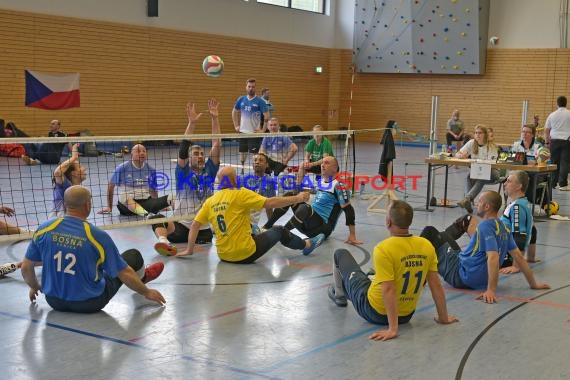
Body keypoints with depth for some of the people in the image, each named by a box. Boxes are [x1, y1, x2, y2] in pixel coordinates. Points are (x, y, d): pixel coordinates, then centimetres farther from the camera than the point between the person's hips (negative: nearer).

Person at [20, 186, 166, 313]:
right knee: (133, 256, 12)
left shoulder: (44, 229, -11)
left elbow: (26, 267, 0)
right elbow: (124, 274, -14)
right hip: (90, 304, -4)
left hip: (54, 301, 4)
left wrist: (34, 287, 21)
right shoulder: (98, 236, -21)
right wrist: (147, 292, 3)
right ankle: (142, 276, 47)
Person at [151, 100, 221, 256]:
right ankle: (163, 240, -55)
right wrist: (191, 123, -21)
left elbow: (216, 146, 2)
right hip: (181, 226, -4)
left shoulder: (208, 170, 11)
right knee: (156, 218, -30)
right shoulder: (183, 171, 4)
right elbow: (183, 148, -11)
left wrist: (215, 119, -6)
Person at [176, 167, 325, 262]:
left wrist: (189, 250, 10)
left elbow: (195, 225, 2)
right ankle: (307, 245, 39)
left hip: (223, 255, 6)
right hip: (246, 254, -6)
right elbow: (270, 203, -15)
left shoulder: (210, 201, 2)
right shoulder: (240, 194, -13)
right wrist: (297, 198, -7)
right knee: (279, 231, 16)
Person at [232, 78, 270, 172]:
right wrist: (236, 126, 13)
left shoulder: (260, 101, -7)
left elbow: (267, 116, -10)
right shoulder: (241, 99, 7)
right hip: (242, 132, 5)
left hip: (254, 133, -4)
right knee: (242, 152, 10)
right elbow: (234, 112, 20)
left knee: (254, 154, -6)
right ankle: (242, 170, 22)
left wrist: (263, 130, -12)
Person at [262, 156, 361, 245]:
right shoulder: (321, 181, 10)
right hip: (312, 221, 8)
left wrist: (352, 236, -18)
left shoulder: (338, 185, -12)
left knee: (305, 208, -34)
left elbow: (348, 209, -15)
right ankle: (267, 227, -2)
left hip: (323, 227, -8)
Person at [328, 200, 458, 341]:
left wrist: (393, 329, -30)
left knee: (340, 254, 15)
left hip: (374, 312, -5)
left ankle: (339, 294, 39)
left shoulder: (383, 249, -28)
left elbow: (389, 290, -31)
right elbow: (436, 285, -7)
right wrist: (443, 318, 4)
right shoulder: (427, 246, -12)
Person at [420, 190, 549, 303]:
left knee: (430, 232, 3)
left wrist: (491, 290, -38)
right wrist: (533, 284, 12)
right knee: (440, 235, 24)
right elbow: (519, 257, 4)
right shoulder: (503, 227, 3)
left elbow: (493, 258, -33)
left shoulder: (485, 226, -22)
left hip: (459, 275, -8)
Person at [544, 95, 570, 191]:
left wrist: (547, 142, 15)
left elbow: (546, 130, 7)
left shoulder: (552, 115, 4)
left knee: (555, 162, 10)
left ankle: (553, 183, 14)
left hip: (555, 140, 2)